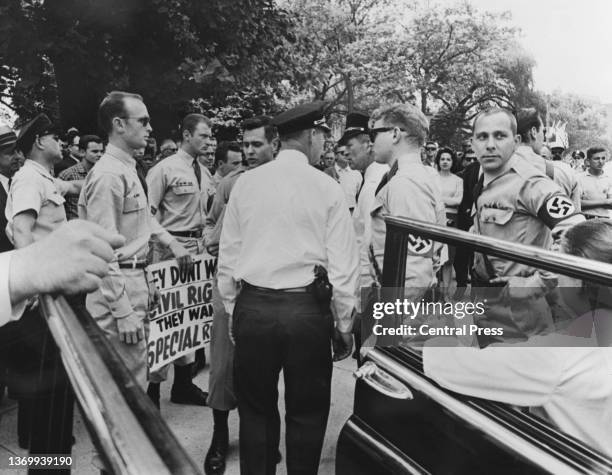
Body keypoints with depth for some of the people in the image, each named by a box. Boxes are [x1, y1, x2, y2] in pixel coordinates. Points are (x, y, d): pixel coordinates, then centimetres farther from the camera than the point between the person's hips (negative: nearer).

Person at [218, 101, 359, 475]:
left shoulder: (245, 183, 1)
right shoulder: (327, 188, -5)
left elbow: (228, 254, 4)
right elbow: (343, 263, -6)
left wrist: (232, 308, 14)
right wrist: (344, 323, 4)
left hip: (252, 307, 3)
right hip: (308, 310, -2)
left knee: (256, 409, 18)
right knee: (307, 413, 15)